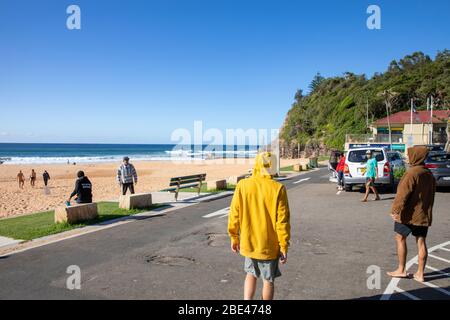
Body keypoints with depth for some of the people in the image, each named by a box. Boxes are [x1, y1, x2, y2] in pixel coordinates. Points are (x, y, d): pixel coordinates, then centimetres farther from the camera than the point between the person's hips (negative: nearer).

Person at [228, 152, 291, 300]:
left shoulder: (242, 185, -9)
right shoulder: (278, 188, -15)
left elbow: (234, 214, -3)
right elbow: (282, 221, -13)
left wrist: (234, 238, 10)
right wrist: (284, 246, -4)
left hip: (248, 243, 3)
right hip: (269, 245, -2)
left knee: (251, 275, 24)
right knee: (268, 280, 16)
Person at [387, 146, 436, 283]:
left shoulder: (412, 173, -18)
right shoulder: (429, 175, 10)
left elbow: (403, 194, -22)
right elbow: (431, 196, 18)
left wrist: (395, 209, -18)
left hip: (408, 214, -8)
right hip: (424, 215, 8)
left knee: (400, 239, 6)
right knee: (421, 242, 9)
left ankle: (401, 270, 12)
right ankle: (420, 273, 16)